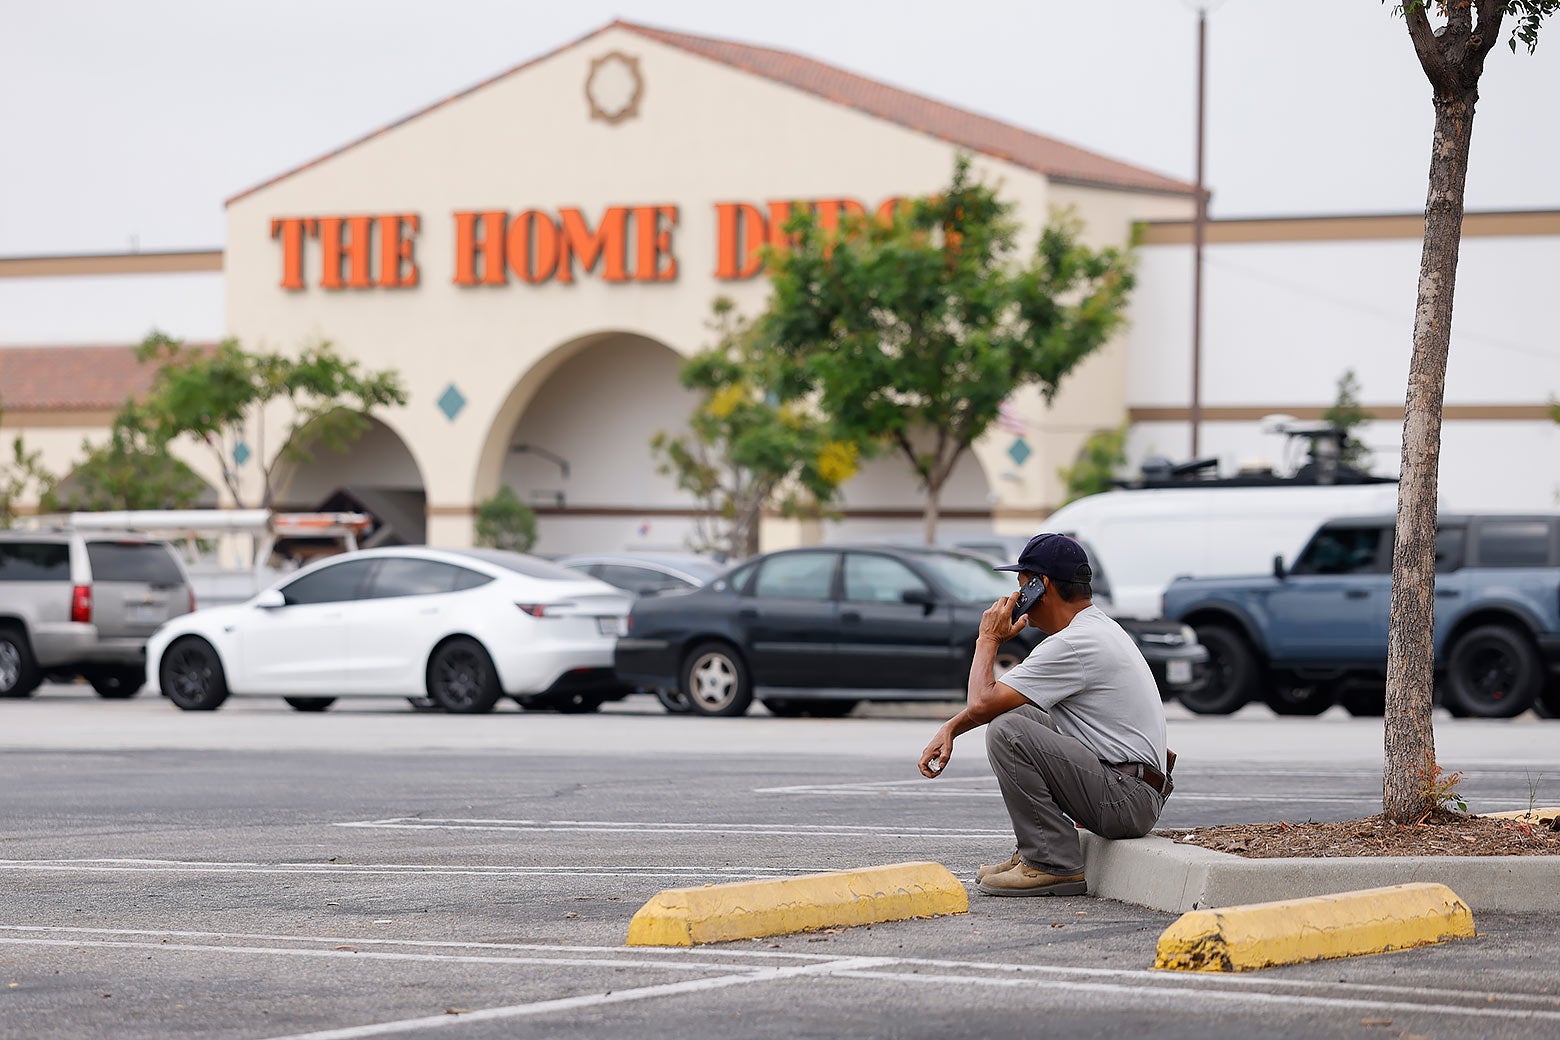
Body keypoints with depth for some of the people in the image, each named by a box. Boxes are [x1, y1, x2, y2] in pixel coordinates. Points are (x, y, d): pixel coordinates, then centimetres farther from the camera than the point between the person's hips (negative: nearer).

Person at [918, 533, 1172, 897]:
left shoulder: (1074, 645, -18)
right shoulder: (1095, 627, 16)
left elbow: (982, 703, -18)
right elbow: (995, 699, 22)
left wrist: (988, 639, -2)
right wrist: (950, 728, 9)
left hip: (1128, 802, -10)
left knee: (1005, 730, -20)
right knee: (1013, 713, 17)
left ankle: (1054, 865, -13)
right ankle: (1034, 852, 14)